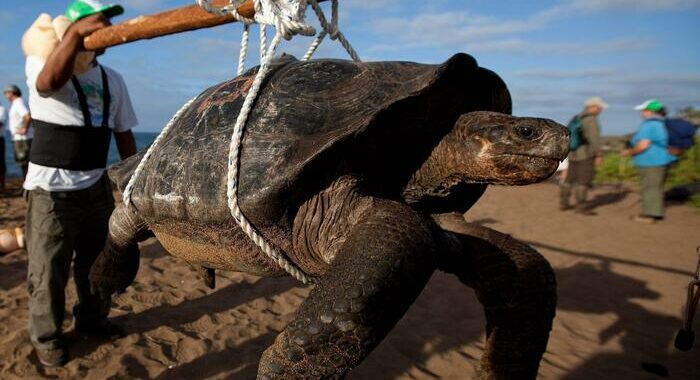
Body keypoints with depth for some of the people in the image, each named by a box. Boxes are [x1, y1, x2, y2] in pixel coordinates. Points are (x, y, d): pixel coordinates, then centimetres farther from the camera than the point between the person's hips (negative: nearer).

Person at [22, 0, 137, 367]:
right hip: (50, 187, -5)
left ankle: (91, 319, 37)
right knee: (48, 268, 4)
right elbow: (49, 82, -32)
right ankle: (46, 337, 23)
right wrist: (75, 33, -44)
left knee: (97, 260, 17)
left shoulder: (112, 79, 8)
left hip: (96, 185, 5)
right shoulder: (41, 63, -5)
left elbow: (123, 133, 12)